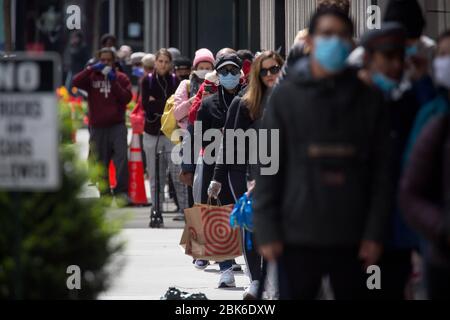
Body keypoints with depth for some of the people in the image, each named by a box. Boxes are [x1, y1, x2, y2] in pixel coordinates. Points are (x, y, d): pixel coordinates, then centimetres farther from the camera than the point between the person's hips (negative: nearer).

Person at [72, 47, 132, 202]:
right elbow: (76, 82, -9)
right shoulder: (92, 77, 8)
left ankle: (122, 190, -13)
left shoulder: (121, 78, 9)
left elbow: (127, 98, -2)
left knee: (121, 157, -16)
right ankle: (104, 193, 12)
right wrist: (92, 69, -15)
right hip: (97, 127, 1)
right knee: (101, 162, 5)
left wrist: (114, 82, -10)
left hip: (117, 125, -1)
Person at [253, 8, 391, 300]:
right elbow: (268, 167, 1)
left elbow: (381, 172, 3)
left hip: (353, 239, 1)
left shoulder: (368, 100, 5)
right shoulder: (286, 97, 3)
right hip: (299, 236, -1)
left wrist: (375, 232, -4)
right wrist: (267, 231, -6)